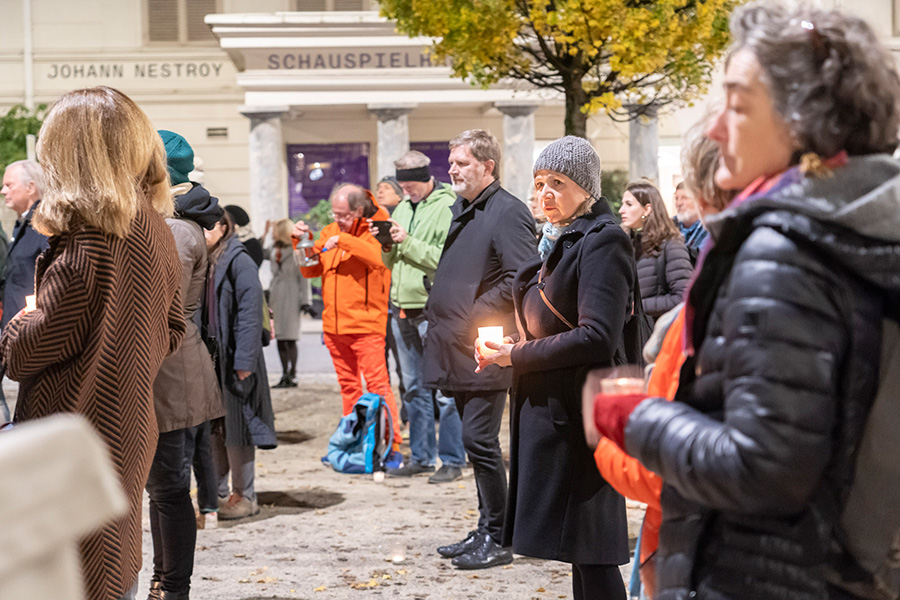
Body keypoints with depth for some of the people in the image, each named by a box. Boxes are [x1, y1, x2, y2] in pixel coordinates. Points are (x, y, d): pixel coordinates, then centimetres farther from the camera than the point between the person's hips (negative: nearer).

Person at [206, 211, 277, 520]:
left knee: (236, 428, 1)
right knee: (210, 430, 11)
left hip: (232, 360, -6)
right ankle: (217, 494, 21)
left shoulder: (239, 261, -8)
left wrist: (244, 360, -18)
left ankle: (244, 496, 12)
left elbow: (249, 313, -13)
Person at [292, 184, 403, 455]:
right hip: (334, 325, 6)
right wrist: (303, 241, 1)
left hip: (366, 323, -6)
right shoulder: (329, 231, 14)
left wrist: (343, 240, -25)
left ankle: (391, 446, -7)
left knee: (377, 384, -10)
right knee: (348, 386, 13)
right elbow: (311, 270, 16)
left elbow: (379, 257, -24)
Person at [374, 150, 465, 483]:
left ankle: (452, 460, 4)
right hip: (404, 310, 8)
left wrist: (408, 242, -17)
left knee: (445, 390, -4)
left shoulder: (448, 207, -8)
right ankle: (421, 457, 23)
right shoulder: (403, 208, 16)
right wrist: (387, 245, 0)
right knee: (414, 388, 13)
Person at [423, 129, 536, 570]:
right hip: (459, 349, 9)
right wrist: (439, 311, 15)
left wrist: (474, 314, -16)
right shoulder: (461, 211, 17)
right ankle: (486, 530, 23)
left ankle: (497, 541, 3)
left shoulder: (508, 212, -12)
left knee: (479, 441, -7)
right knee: (476, 441, 14)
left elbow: (520, 280, -20)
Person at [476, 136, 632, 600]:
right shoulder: (555, 240, 16)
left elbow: (597, 337, -22)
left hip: (579, 409, -9)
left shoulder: (601, 242, -12)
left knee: (589, 546, -5)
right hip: (547, 402, 9)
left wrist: (518, 355, -15)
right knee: (579, 546, 15)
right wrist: (512, 347, 7)